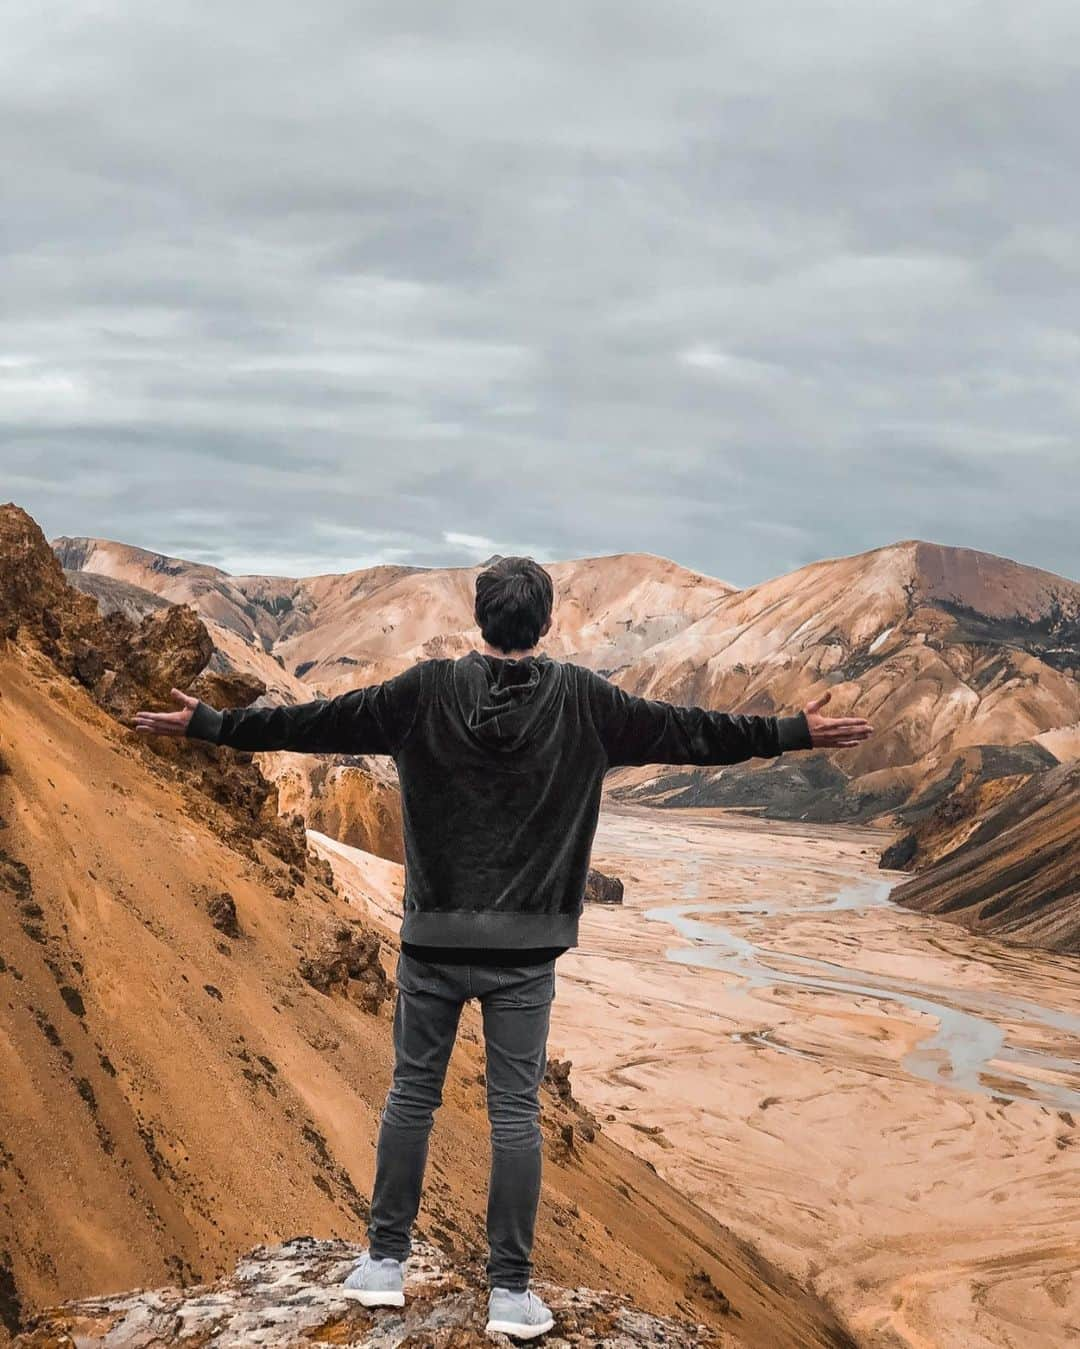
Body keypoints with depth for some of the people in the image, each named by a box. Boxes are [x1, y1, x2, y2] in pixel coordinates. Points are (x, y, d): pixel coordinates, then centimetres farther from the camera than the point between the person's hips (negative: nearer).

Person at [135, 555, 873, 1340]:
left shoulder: (427, 692, -4)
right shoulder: (581, 700, -5)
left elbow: (314, 722, -1)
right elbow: (687, 731, 0)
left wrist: (209, 724, 10)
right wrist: (796, 733, 9)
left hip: (433, 937, 1)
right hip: (525, 948, -1)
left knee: (412, 1094, 14)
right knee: (517, 1111, 5)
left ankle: (385, 1262, 21)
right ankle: (512, 1291, 9)